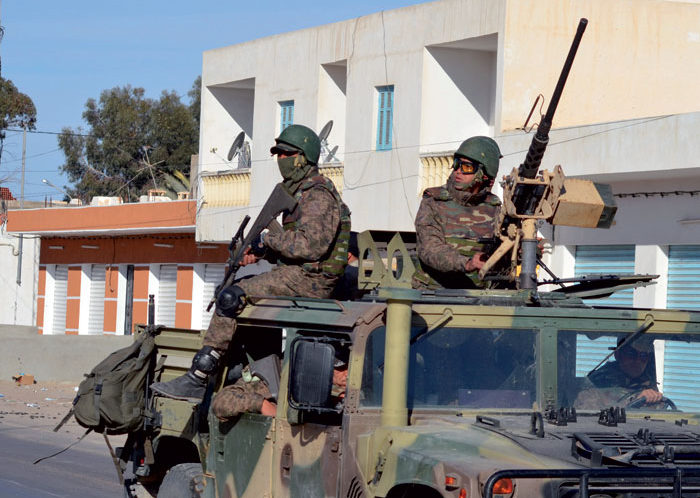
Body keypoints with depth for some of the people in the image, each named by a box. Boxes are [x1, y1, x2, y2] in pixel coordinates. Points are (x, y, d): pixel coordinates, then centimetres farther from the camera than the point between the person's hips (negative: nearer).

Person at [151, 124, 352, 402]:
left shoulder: (319, 194, -11)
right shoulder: (300, 192, 22)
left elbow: (310, 245, -24)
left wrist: (268, 240, -13)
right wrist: (260, 251, 7)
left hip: (309, 280, -11)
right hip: (297, 275, 11)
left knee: (232, 298, -20)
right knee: (230, 292, 10)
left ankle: (198, 379, -20)